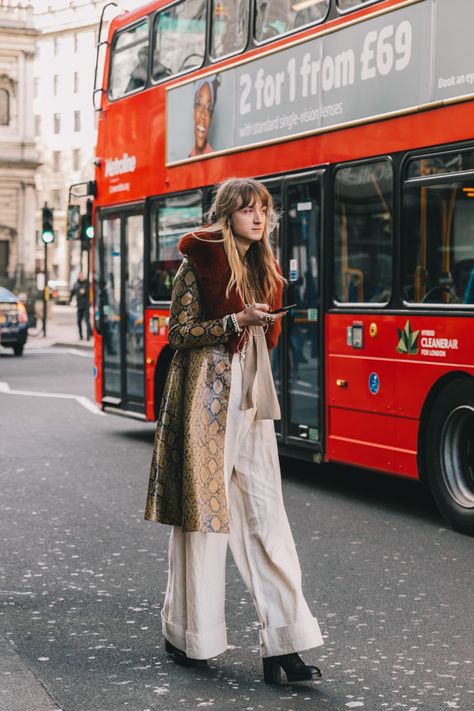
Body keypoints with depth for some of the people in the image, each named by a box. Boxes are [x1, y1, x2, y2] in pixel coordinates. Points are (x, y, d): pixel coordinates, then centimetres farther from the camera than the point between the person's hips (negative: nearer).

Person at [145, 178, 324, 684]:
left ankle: (282, 645, -2)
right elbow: (179, 333, -7)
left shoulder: (262, 270, 15)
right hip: (204, 399, -6)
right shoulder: (198, 263, -4)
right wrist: (236, 322, -18)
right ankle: (188, 636, 16)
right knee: (201, 513, 0)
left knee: (266, 518, -1)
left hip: (249, 403, 6)